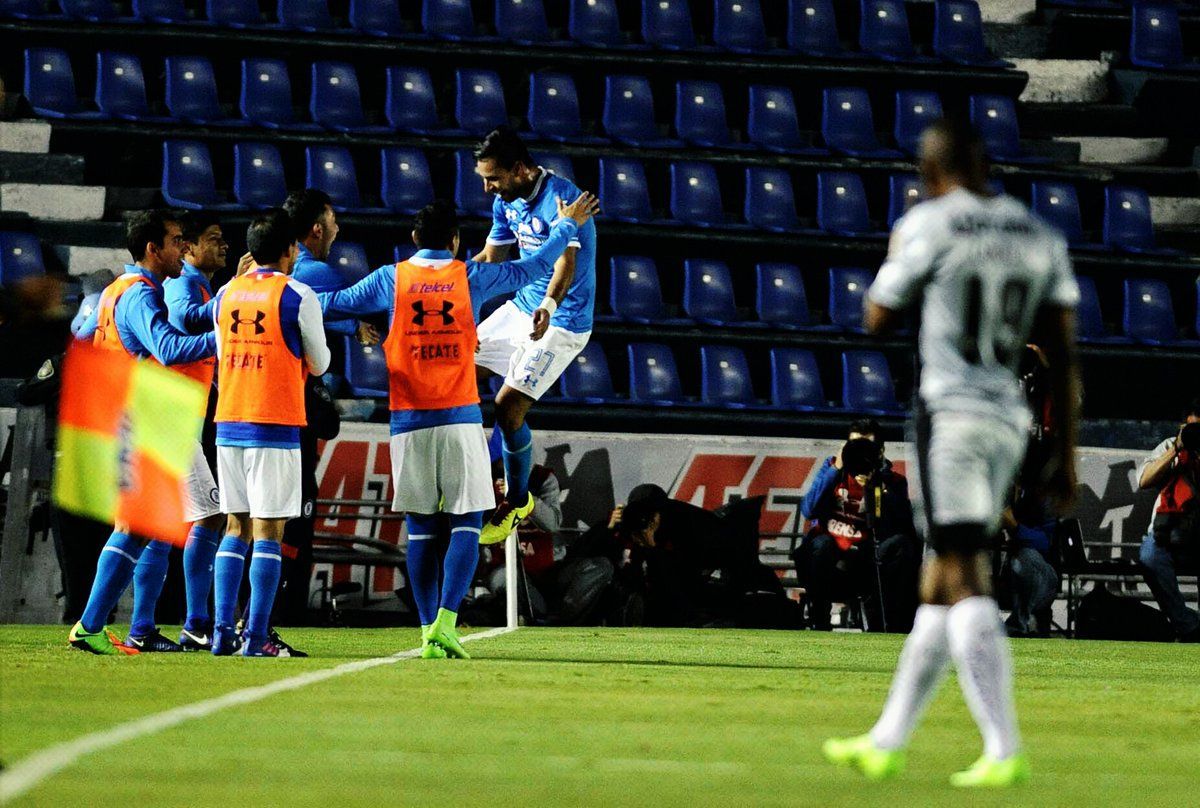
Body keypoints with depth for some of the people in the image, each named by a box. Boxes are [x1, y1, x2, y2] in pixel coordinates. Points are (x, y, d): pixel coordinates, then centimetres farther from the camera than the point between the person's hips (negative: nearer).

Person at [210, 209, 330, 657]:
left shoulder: (226, 294, 9)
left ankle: (223, 632, 6)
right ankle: (256, 637, -8)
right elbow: (319, 364, 2)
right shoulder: (298, 296, -6)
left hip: (228, 424, 5)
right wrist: (309, 354, 24)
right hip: (276, 426, -5)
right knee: (268, 531, -4)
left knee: (236, 527, 11)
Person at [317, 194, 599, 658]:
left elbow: (338, 304, 13)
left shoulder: (390, 280, 4)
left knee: (420, 529, 5)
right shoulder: (470, 277, 4)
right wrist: (567, 226, 32)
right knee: (466, 524, 0)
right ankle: (445, 621, -17)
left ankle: (429, 633, 2)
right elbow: (533, 267, 16)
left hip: (409, 422, 2)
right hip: (460, 419, -1)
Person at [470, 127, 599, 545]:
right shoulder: (506, 201, 1)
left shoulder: (561, 198, -26)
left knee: (508, 407, -16)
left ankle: (517, 503, 6)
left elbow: (566, 265, -38)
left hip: (560, 321, -9)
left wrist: (549, 306, -56)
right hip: (521, 306, 9)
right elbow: (489, 259, 16)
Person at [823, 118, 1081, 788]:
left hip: (950, 409, -6)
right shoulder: (1040, 236, 11)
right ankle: (888, 742, 21)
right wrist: (1067, 456, 13)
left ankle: (1005, 750, -20)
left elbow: (878, 320, 4)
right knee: (938, 586, 14)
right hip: (1009, 419, 6)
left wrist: (894, 260, 22)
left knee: (965, 581, -10)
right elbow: (1063, 354, 10)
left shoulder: (928, 226, -6)